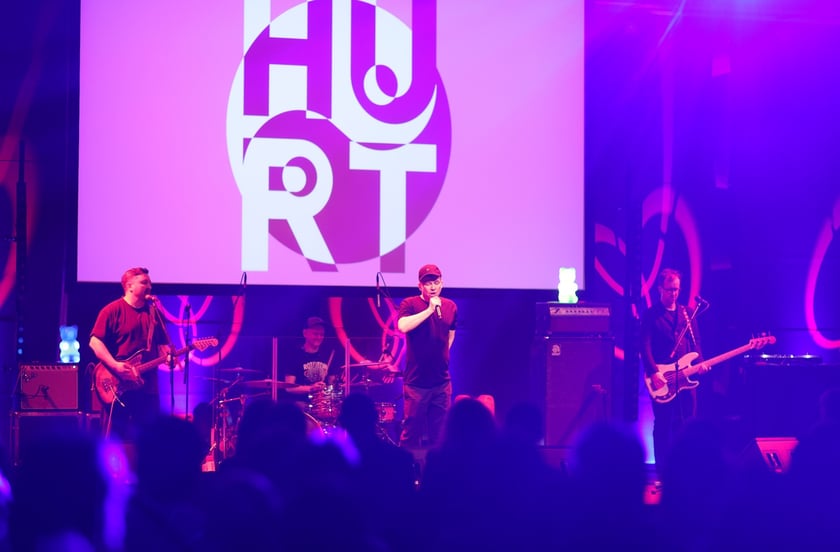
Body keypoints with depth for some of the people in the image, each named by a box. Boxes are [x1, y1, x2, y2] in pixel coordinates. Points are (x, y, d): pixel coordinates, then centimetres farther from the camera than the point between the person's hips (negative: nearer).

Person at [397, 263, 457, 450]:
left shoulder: (450, 306, 8)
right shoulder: (410, 304, -4)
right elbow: (403, 326, -24)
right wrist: (429, 309, -22)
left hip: (442, 381, 4)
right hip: (416, 381, -4)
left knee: (440, 433, 6)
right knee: (412, 431, -2)